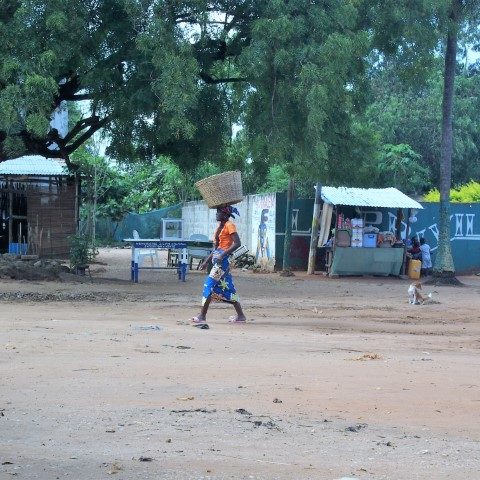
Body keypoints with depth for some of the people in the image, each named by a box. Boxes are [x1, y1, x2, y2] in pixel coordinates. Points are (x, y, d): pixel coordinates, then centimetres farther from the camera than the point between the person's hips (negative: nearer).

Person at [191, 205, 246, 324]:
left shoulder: (229, 225, -9)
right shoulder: (220, 227, 18)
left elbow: (237, 243, -19)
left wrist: (223, 255, -24)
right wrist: (206, 262, 20)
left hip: (223, 260, -10)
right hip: (217, 260, 10)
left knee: (209, 285, -11)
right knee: (227, 288, 10)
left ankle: (202, 316, -9)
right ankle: (240, 315, 15)